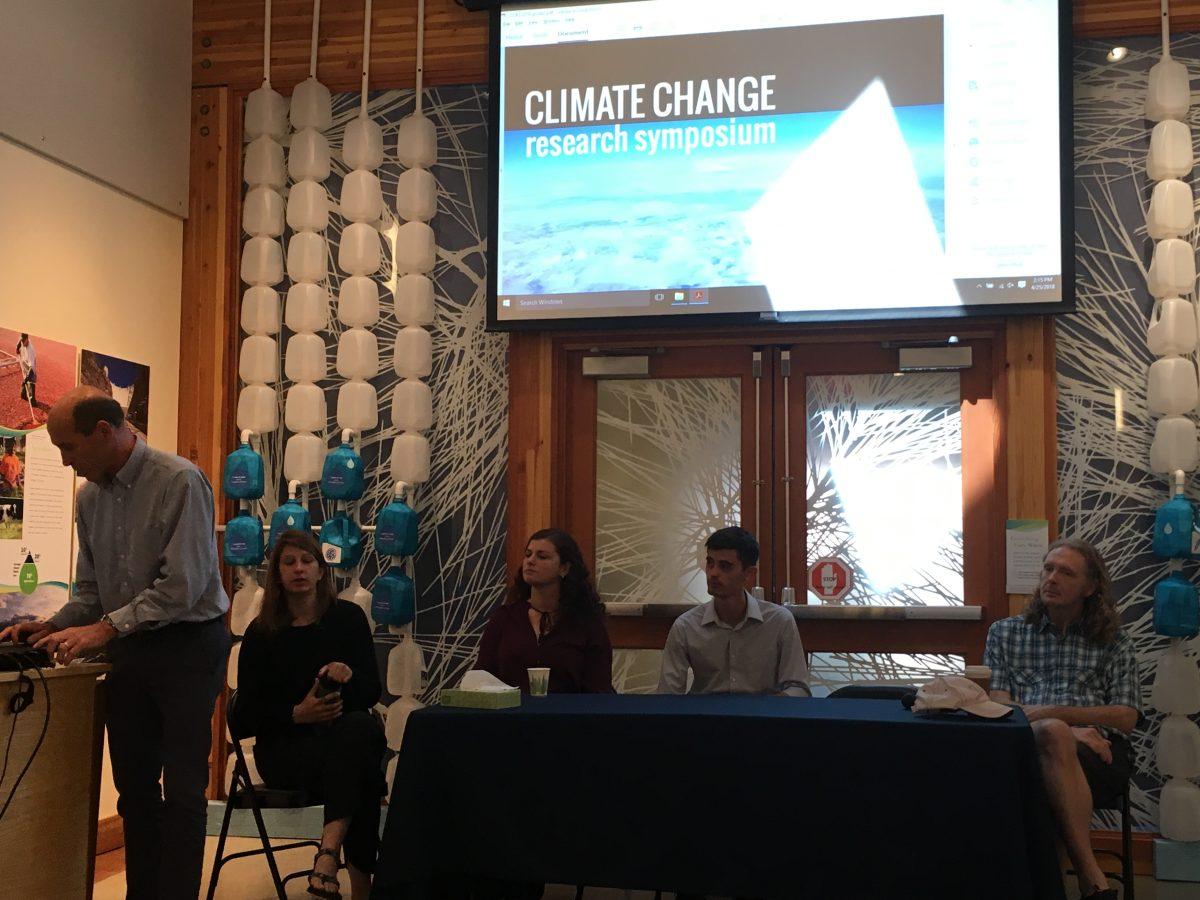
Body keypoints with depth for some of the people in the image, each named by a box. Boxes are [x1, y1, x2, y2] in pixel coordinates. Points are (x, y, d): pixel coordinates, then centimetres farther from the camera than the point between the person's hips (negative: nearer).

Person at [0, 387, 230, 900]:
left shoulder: (179, 482, -15)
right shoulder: (90, 496, 8)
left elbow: (183, 584, -21)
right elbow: (92, 588, 13)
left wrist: (106, 627, -22)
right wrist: (55, 627, -4)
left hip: (188, 646, -7)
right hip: (130, 650, 7)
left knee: (182, 792, -3)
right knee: (134, 787, 11)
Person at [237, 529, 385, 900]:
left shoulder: (348, 617, 5)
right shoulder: (261, 633, 2)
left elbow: (373, 691, 4)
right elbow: (247, 716, 1)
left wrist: (349, 675, -20)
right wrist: (297, 714, -18)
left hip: (346, 736, 2)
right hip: (284, 746, -2)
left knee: (360, 725, -37)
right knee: (363, 771, -33)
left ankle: (329, 850, -44)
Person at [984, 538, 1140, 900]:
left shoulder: (1114, 642, 20)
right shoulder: (1005, 632, 22)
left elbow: (1126, 718, 8)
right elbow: (999, 704, 8)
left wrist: (1050, 713, -8)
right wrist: (1069, 730, -10)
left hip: (1098, 754, 0)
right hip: (1022, 745, 0)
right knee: (1053, 734, -38)